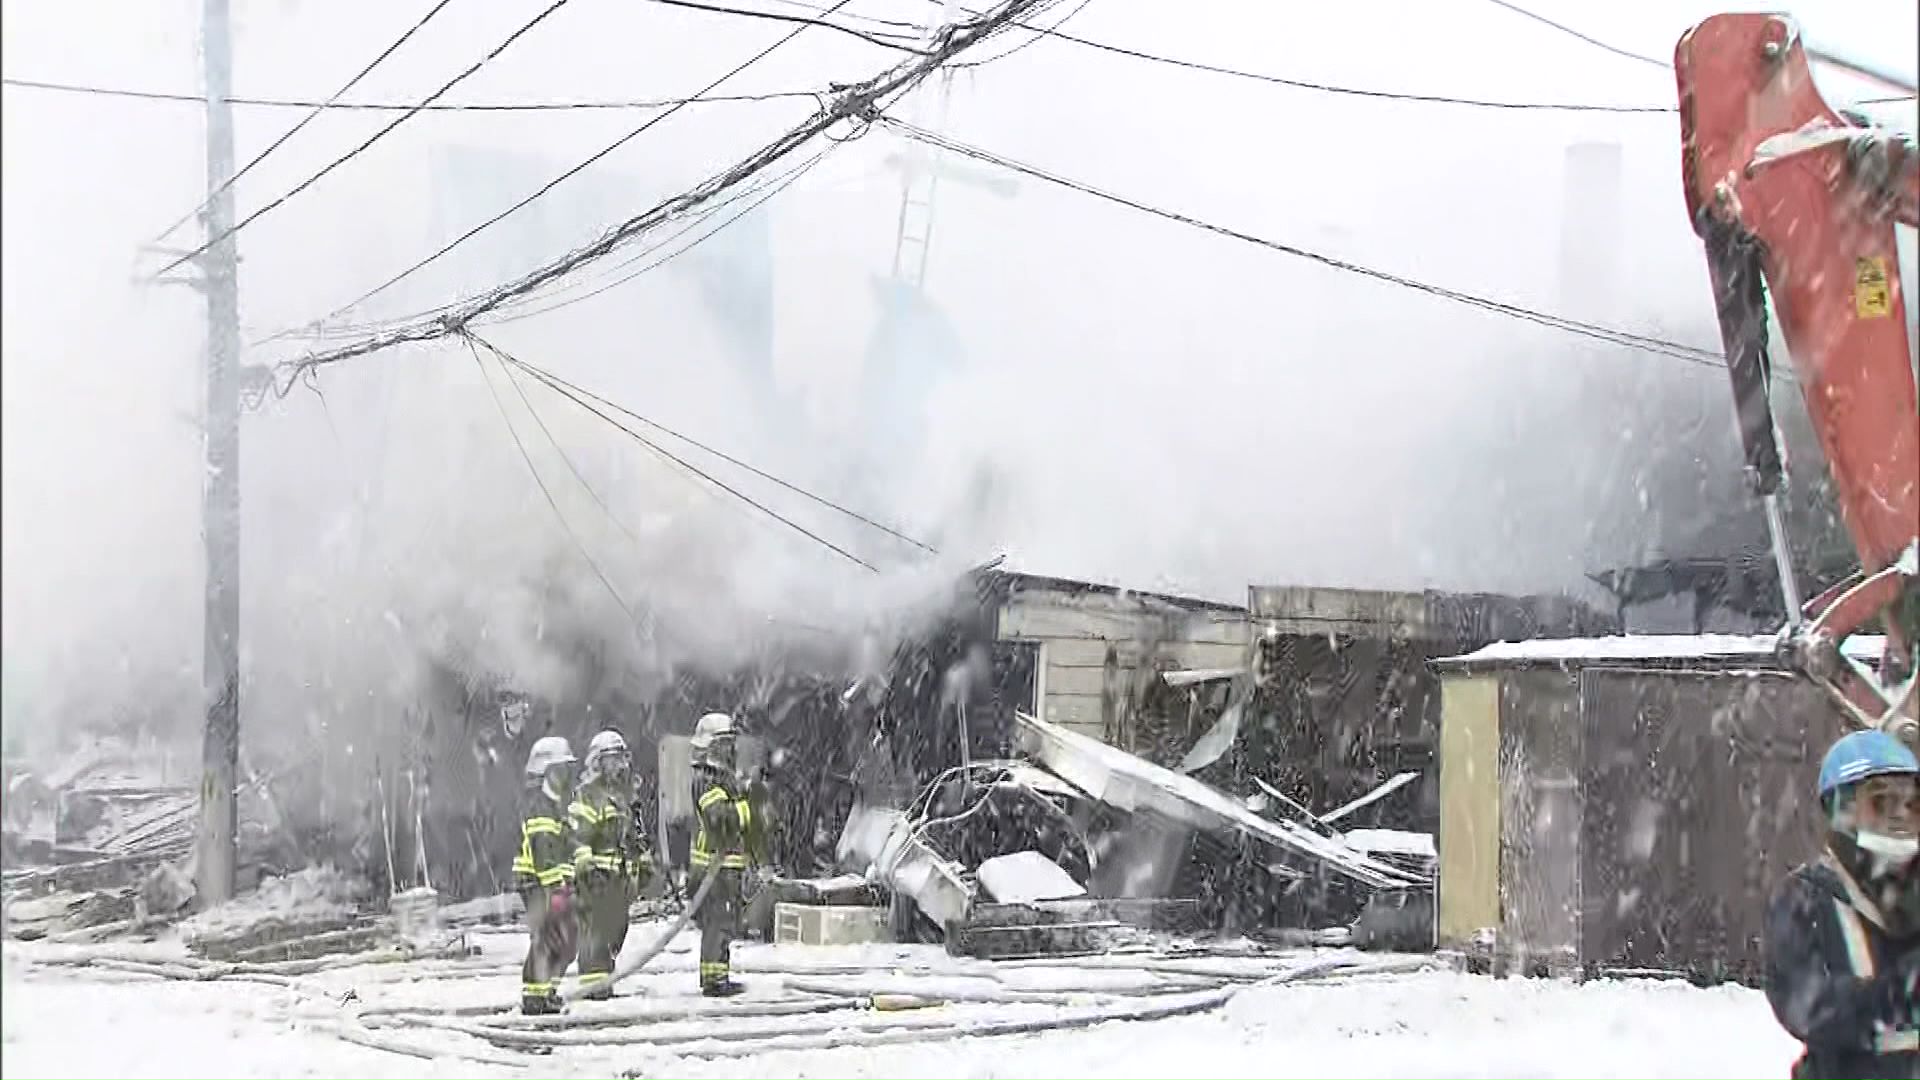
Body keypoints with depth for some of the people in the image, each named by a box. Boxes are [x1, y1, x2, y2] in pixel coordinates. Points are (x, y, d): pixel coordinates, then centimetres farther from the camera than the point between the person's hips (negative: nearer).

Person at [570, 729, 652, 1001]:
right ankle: (593, 980, -14)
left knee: (617, 928, 9)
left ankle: (603, 980, 15)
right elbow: (578, 833, -15)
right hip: (598, 875, -9)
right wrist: (584, 864, -23)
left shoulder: (622, 795, 23)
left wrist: (643, 863, 31)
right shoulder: (588, 794, -7)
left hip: (621, 875, 9)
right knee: (596, 926, -12)